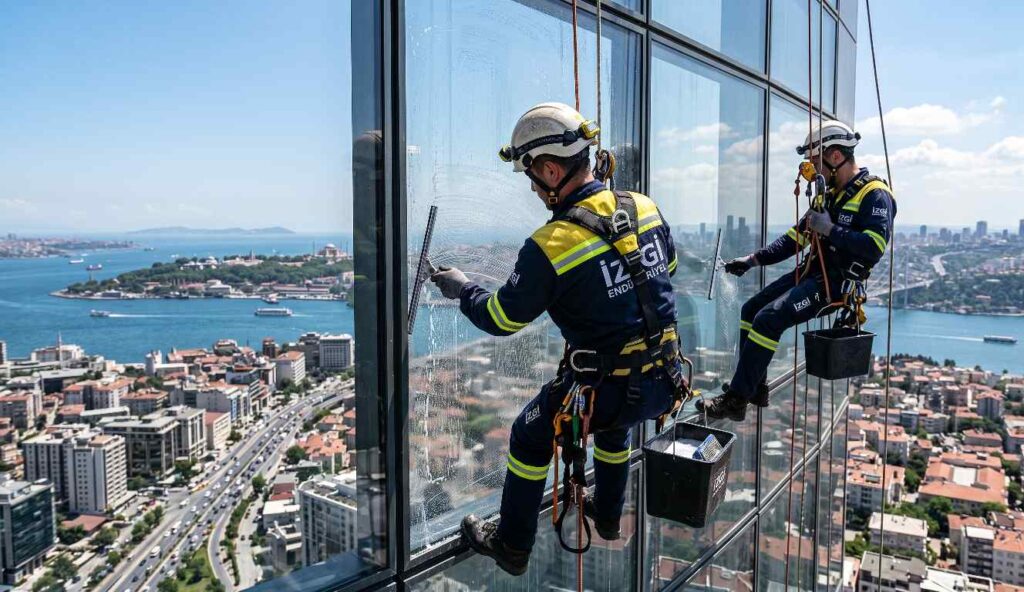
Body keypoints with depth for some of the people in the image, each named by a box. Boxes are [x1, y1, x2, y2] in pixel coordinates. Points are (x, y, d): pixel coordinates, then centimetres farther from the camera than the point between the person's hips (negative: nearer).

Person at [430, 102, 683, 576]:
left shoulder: (550, 247, -22)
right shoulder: (644, 207, -4)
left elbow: (500, 320, -10)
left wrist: (461, 289, 8)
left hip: (606, 389, -6)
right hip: (664, 381, 6)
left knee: (530, 437, 19)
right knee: (612, 424, 37)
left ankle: (512, 547, 33)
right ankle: (608, 516, 55)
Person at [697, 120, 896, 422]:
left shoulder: (874, 194, -11)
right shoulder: (831, 193, 16)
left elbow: (874, 246, -25)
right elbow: (797, 235, 17)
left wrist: (829, 230, -22)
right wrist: (755, 259, 9)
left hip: (838, 282, -9)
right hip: (813, 272, 10)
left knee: (769, 319, -24)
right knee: (751, 310, 6)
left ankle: (735, 401, -19)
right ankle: (754, 387, 12)